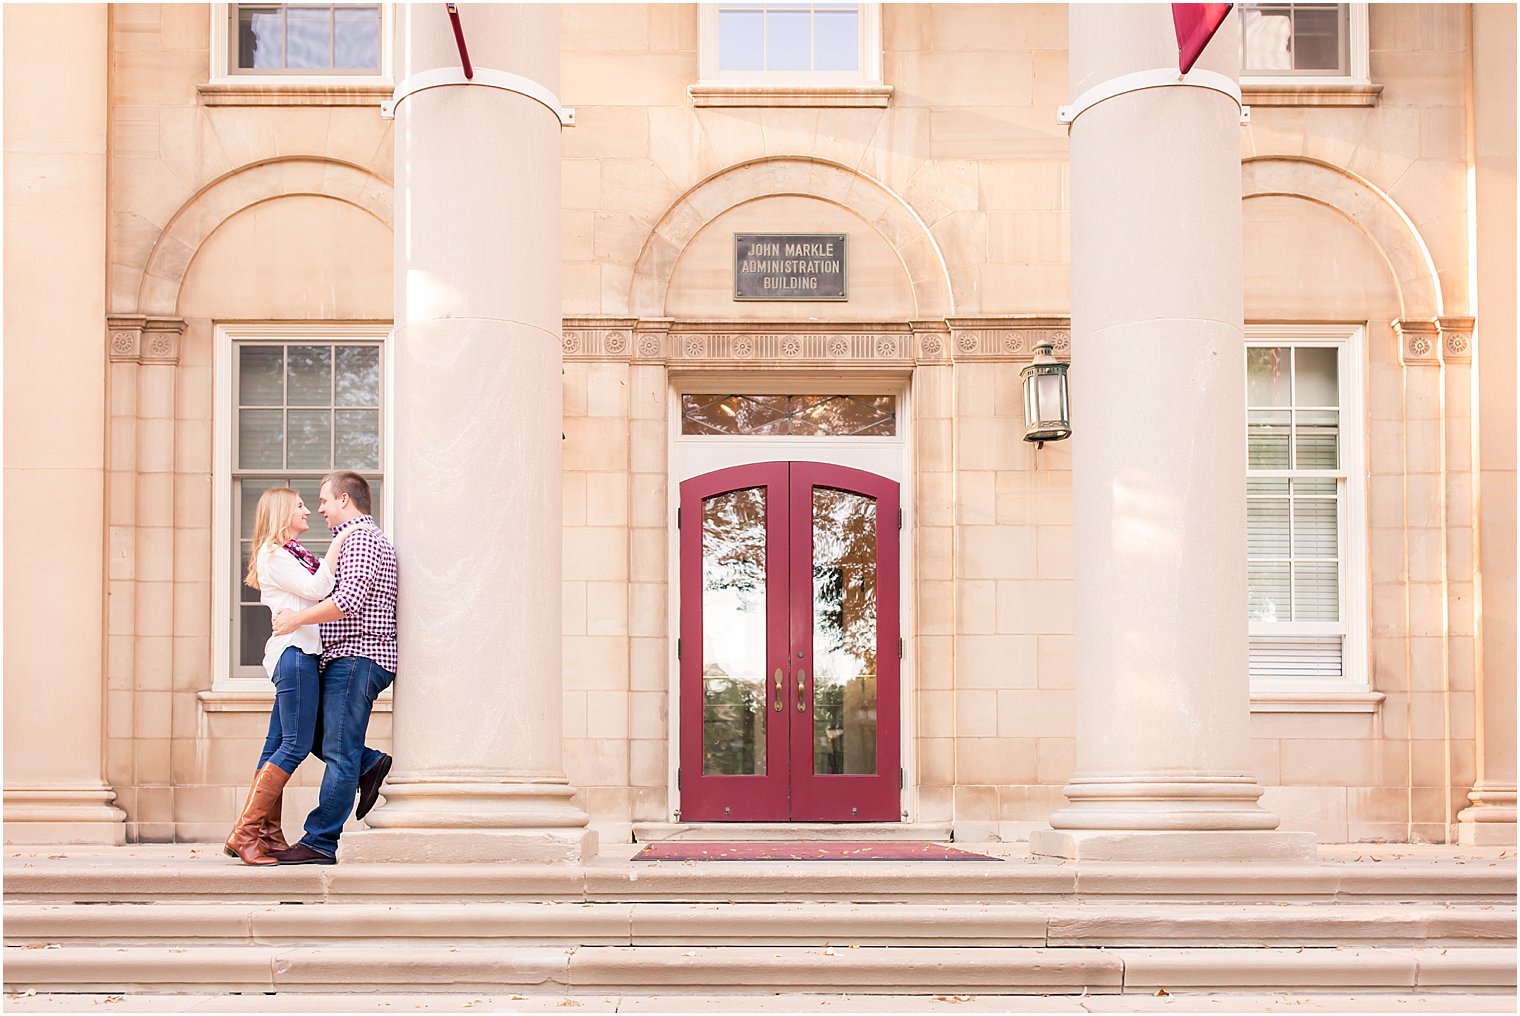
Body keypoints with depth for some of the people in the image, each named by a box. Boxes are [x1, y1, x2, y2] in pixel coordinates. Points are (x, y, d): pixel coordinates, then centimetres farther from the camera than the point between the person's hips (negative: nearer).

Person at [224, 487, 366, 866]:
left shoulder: (293, 554, 24)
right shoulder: (272, 555, -5)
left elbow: (319, 591, 18)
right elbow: (314, 589, -15)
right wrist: (337, 544, -13)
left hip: (300, 653, 10)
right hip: (294, 652, -10)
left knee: (278, 745, 8)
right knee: (296, 745, -13)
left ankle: (269, 835, 10)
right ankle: (244, 833, -12)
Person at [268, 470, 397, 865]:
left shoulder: (362, 537, -9)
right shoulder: (354, 538, 26)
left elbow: (350, 598, -22)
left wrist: (298, 618, -17)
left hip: (357, 657, -11)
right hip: (345, 659, 11)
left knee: (339, 752, -10)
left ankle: (320, 843, -10)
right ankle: (369, 764, 12)